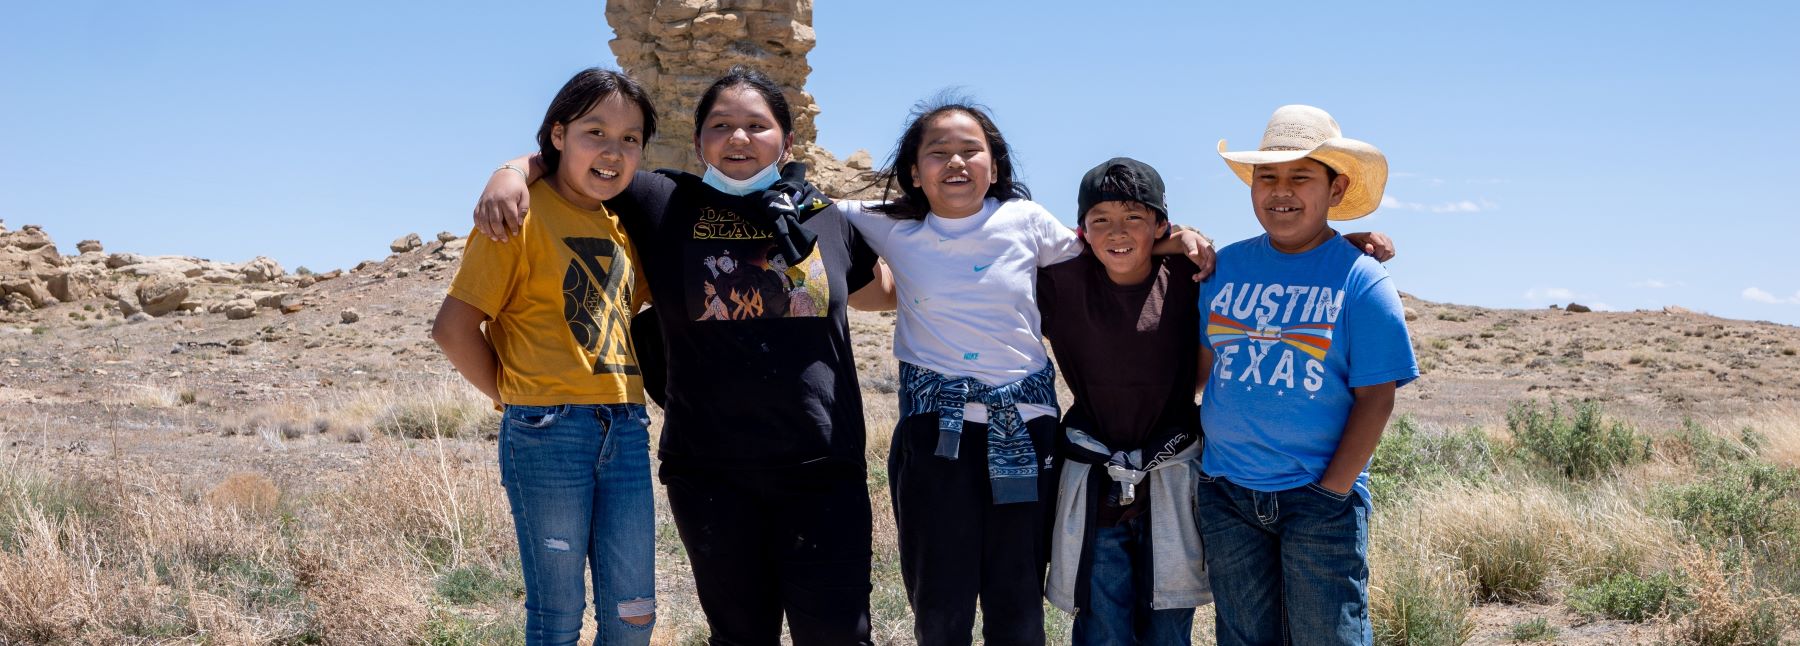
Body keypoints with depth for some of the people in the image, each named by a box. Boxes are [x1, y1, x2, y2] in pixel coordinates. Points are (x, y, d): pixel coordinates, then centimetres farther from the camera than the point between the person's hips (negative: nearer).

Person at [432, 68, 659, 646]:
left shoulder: (622, 226, 11)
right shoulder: (523, 215, -8)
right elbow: (453, 328, -10)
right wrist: (518, 396, -3)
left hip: (627, 429, 6)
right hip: (547, 431, -6)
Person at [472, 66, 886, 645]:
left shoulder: (825, 217, 7)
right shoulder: (665, 205, 2)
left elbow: (876, 290, 25)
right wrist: (513, 173, -8)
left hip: (821, 468, 0)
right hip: (710, 472, 0)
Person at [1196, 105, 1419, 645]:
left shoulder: (1361, 280, -5)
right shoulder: (1225, 267, 6)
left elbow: (1375, 397, -8)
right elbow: (1198, 363, 15)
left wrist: (1332, 490, -12)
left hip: (1322, 500, -3)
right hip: (1226, 497, 4)